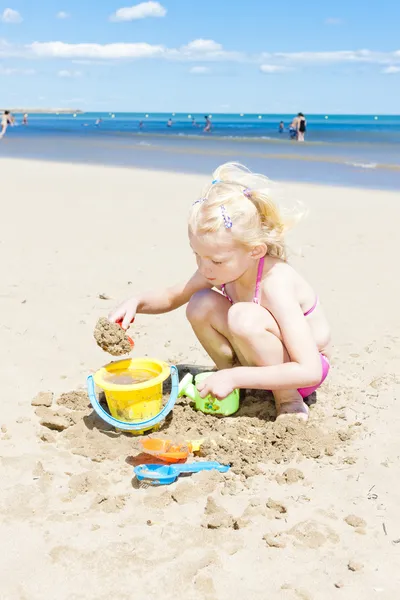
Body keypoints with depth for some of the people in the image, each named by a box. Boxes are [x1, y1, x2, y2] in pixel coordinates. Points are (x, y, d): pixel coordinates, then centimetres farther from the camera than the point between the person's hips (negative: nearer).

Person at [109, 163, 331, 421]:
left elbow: (310, 371, -36)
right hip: (264, 361, 6)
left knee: (244, 317, -34)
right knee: (201, 305, -16)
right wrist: (137, 302, -16)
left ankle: (289, 401, -13)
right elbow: (172, 296, 7)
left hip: (301, 367, -6)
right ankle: (241, 389, 1)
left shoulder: (276, 284, -33)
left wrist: (233, 377, -36)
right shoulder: (218, 269, -12)